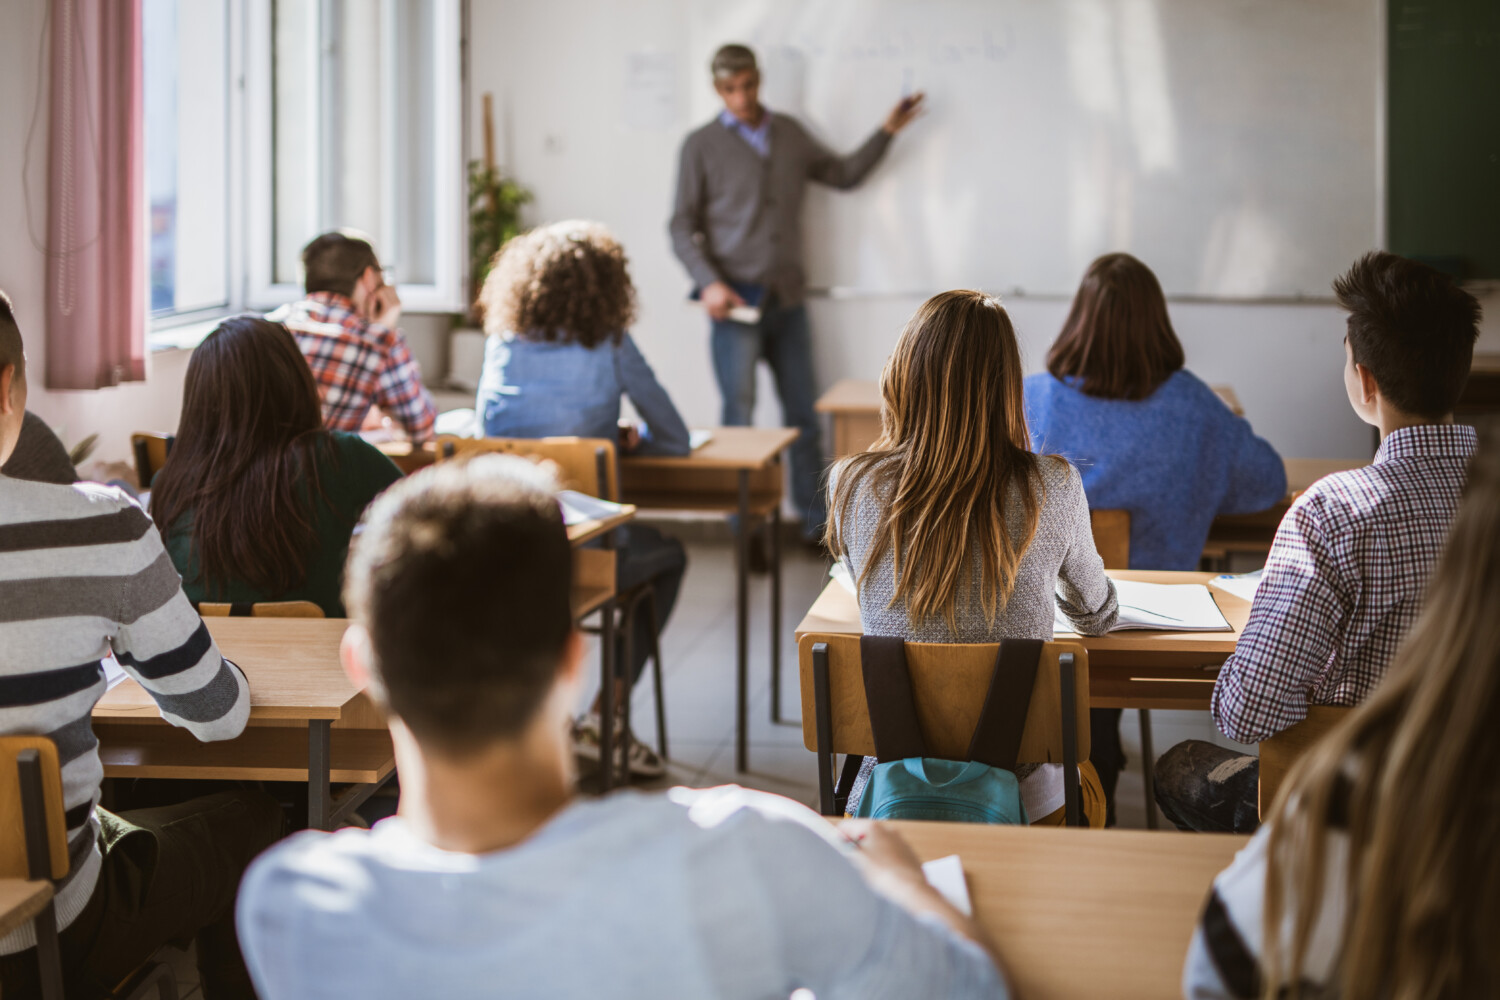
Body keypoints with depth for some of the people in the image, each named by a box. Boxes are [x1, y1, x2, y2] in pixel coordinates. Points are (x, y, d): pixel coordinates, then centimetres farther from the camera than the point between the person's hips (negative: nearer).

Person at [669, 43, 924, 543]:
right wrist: (708, 284, -15)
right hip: (735, 301, -4)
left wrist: (887, 131, 13)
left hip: (786, 299, 4)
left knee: (804, 416, 6)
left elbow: (843, 174, 23)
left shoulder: (789, 133, 13)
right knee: (739, 418, -4)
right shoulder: (702, 145, 1)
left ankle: (816, 523, 13)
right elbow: (682, 226, -2)